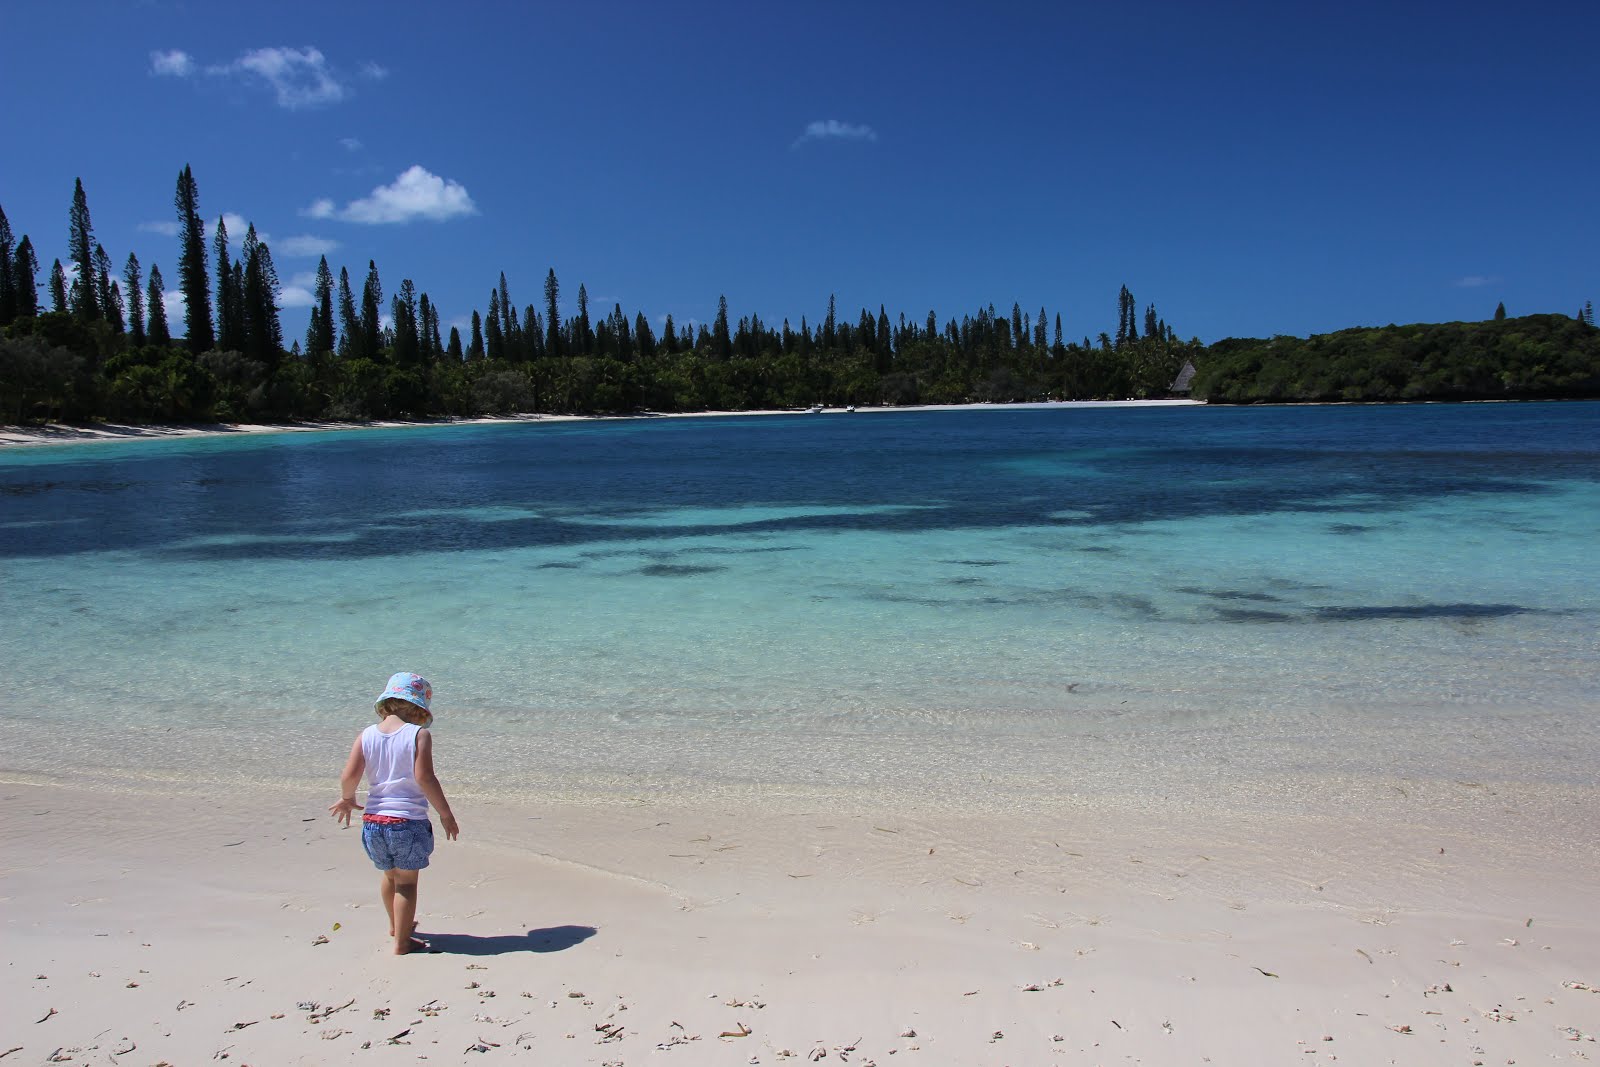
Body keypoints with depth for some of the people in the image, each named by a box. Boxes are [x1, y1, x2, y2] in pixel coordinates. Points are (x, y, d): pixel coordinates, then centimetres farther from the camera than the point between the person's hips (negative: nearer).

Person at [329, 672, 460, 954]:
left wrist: (347, 799, 17)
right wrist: (445, 813, -11)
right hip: (408, 821, -5)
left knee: (389, 876, 25)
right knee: (406, 882, 9)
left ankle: (396, 926, 47)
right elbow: (424, 777, -20)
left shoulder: (367, 735, 1)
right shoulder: (419, 734, -12)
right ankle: (402, 943, 16)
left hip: (373, 820, 5)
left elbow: (349, 776, -4)